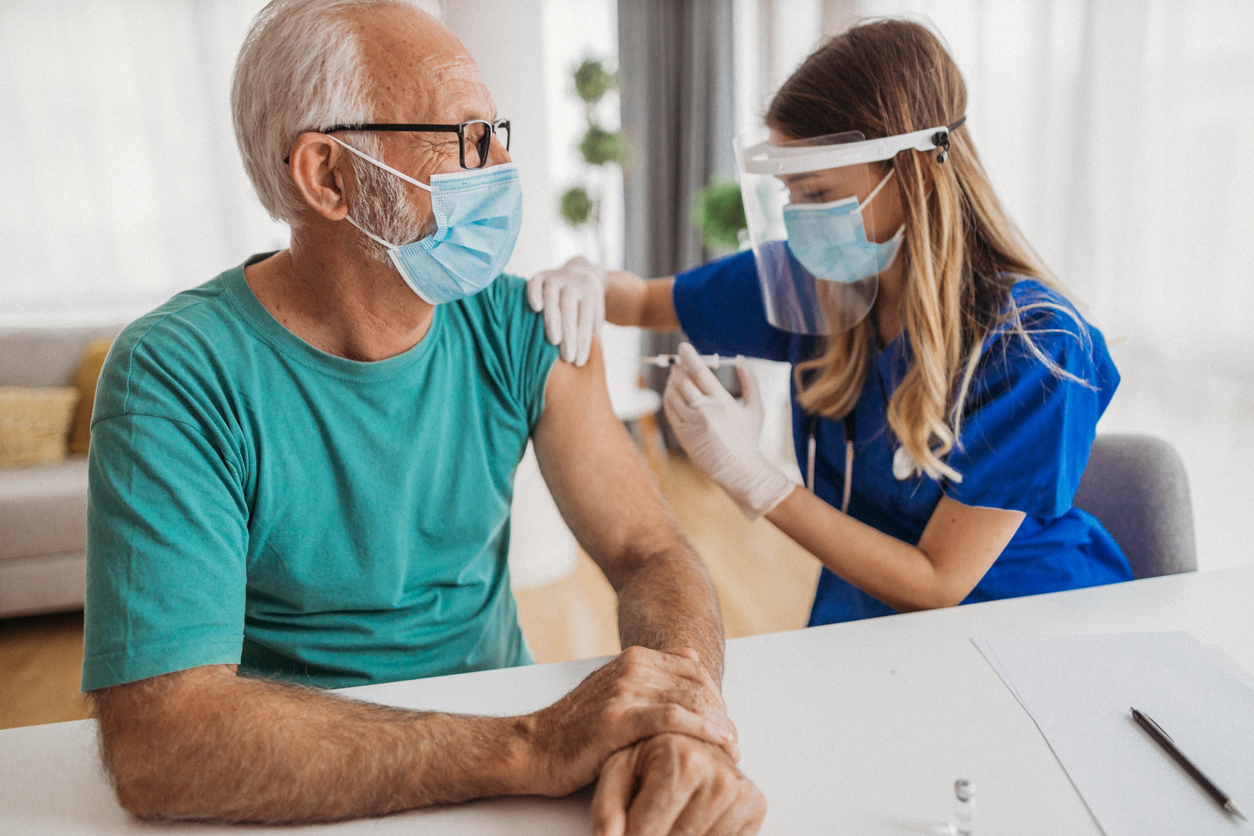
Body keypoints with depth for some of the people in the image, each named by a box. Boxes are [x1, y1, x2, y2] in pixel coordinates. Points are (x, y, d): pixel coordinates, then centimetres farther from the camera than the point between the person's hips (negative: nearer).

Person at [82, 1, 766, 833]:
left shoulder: (521, 331, -5)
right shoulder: (178, 373, -17)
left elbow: (652, 554, -5)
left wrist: (678, 720, -25)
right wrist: (535, 749, -31)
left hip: (504, 725, 2)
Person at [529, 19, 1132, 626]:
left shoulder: (1034, 347, -26)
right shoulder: (815, 283, -9)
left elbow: (937, 586, -23)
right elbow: (648, 302, 7)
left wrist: (749, 477, -26)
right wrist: (588, 282, -17)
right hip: (860, 614, 1)